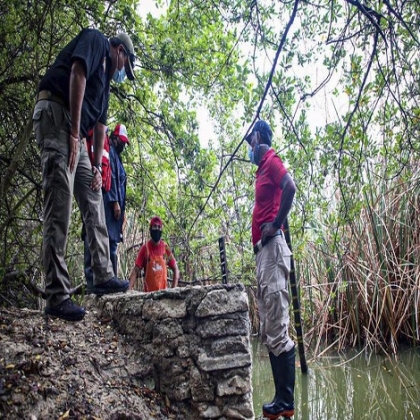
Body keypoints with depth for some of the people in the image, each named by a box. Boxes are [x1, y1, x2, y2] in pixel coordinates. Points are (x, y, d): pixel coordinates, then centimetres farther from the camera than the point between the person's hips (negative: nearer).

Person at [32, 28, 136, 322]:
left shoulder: (105, 79, 30)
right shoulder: (96, 39, 6)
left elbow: (100, 124, 24)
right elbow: (77, 74, -11)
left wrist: (97, 166, 15)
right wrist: (74, 132, -18)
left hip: (75, 133, 10)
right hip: (57, 113, -10)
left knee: (94, 204, 8)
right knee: (60, 208, -16)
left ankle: (104, 277, 11)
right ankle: (57, 297, -17)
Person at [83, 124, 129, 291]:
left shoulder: (116, 157, 29)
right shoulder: (109, 152, 0)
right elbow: (109, 177, -13)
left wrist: (122, 210, 20)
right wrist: (115, 201, -20)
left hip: (114, 207, 10)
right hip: (109, 205, -10)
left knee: (112, 245, 5)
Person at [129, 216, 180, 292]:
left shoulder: (165, 248, 3)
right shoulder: (145, 248, -2)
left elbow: (175, 270, 8)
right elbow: (135, 271, -4)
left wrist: (174, 289, -3)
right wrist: (129, 289, -16)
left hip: (163, 291, 2)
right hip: (149, 292, -2)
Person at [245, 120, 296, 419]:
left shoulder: (271, 160, -3)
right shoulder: (262, 168, 25)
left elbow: (290, 188, -22)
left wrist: (275, 225, -17)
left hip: (272, 248, -10)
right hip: (262, 251, 10)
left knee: (278, 331, -8)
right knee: (269, 332, 9)